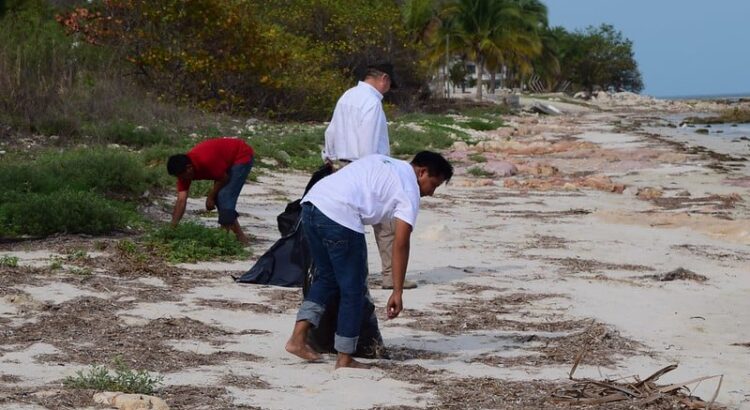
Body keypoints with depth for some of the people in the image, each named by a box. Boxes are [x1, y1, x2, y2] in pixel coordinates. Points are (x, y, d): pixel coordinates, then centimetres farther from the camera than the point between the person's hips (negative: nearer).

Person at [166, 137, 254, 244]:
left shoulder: (206, 161, -37)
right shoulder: (184, 170, -13)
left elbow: (224, 178, -21)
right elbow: (181, 199, -14)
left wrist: (210, 197, -12)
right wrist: (173, 226, -20)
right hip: (228, 161, 8)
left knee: (224, 197, -17)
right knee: (218, 198, 6)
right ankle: (239, 236, 16)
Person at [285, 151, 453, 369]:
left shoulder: (383, 162, 28)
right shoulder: (409, 190, 5)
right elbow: (400, 244, -2)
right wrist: (397, 292, -2)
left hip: (311, 202, 8)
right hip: (340, 216, -8)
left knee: (327, 277, 22)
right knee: (353, 289, 7)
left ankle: (297, 338, 13)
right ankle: (344, 358, 13)